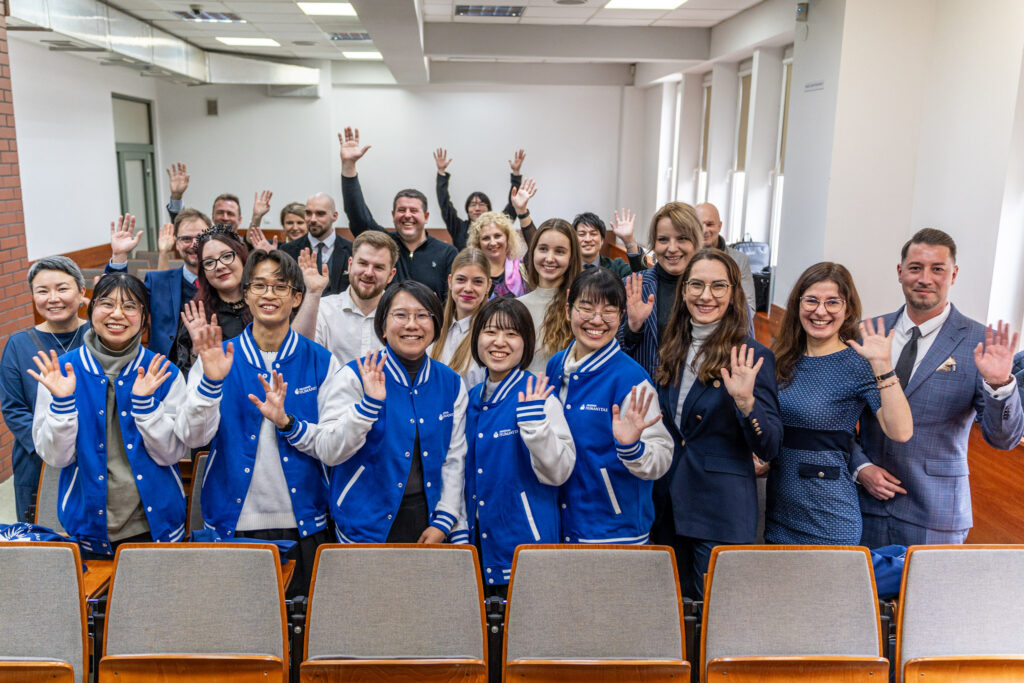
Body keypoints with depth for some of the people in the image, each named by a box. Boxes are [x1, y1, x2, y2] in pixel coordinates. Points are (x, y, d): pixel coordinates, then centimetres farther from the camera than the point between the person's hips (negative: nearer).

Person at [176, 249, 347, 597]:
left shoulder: (321, 362, 0)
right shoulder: (218, 358, 2)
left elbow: (336, 446, -6)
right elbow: (192, 438, -8)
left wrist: (285, 421, -21)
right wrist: (210, 382, -23)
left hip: (302, 524, 0)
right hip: (233, 521, 0)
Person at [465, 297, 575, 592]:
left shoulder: (539, 397, -11)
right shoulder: (472, 398, 7)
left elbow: (558, 473, -19)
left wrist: (534, 421, -28)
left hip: (525, 543, -5)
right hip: (477, 541, 6)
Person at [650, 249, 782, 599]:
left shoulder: (752, 357, -9)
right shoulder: (673, 350, 8)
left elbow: (769, 449, -12)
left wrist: (745, 401, -29)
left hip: (722, 511, -5)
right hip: (666, 506, 6)